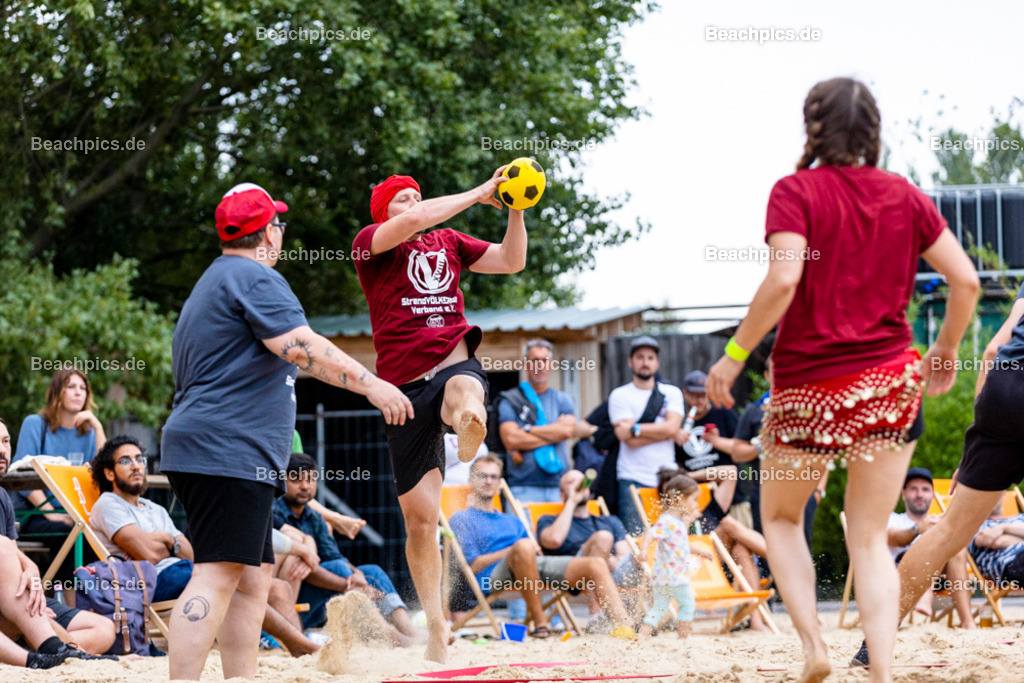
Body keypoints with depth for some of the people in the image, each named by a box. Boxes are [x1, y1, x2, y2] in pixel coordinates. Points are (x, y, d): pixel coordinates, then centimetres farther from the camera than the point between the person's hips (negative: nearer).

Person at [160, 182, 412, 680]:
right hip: (230, 451, -11)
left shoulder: (215, 281, 26)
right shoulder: (255, 278, -7)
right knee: (217, 574, -18)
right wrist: (371, 384, -18)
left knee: (253, 575, 11)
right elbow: (301, 346, -20)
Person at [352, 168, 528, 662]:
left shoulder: (448, 242, 16)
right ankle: (436, 627, 17)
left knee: (468, 409, -47)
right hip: (405, 389, -1)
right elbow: (414, 221, -16)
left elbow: (511, 261, 13)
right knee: (419, 518, 5)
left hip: (454, 364, 1)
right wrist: (478, 194, -10)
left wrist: (516, 210, -2)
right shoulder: (369, 242, 2)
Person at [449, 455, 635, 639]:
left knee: (596, 564, -13)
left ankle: (622, 624, -28)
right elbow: (473, 565, 0)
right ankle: (539, 623, -35)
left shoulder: (511, 521, 36)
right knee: (523, 546, -40)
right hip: (493, 578, -6)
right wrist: (512, 550, -5)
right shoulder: (462, 519, 15)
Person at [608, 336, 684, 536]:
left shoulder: (672, 393, 13)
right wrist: (673, 434, -4)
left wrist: (635, 429, -9)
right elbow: (630, 440, -7)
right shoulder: (620, 395, 5)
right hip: (634, 481, -2)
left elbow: (671, 427, -5)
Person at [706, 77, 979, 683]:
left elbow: (784, 279, -20)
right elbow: (966, 279, 3)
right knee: (870, 537, 9)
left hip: (812, 385, -3)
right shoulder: (905, 196, 5)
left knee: (780, 516, 19)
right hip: (893, 382, 3)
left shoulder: (796, 191, -7)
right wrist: (946, 351, 17)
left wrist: (736, 354, -12)